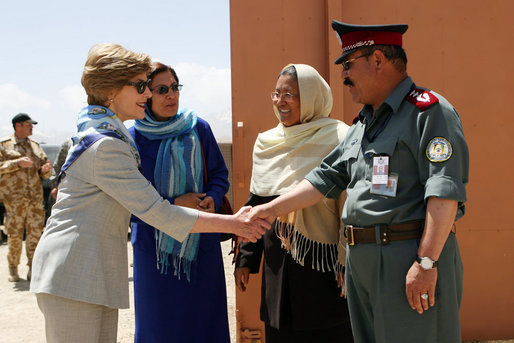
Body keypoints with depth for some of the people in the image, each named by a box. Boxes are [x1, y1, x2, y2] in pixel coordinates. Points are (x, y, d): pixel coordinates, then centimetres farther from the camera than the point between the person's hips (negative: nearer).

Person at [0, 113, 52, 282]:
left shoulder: (35, 146, 17)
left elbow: (45, 173, 19)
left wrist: (45, 170, -4)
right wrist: (17, 163, -17)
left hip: (35, 197, 4)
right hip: (14, 198, -4)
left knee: (35, 233, 0)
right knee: (14, 234, -2)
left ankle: (33, 270, 6)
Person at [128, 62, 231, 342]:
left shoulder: (198, 129, 1)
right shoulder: (133, 138, -6)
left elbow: (219, 174, 8)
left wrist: (212, 199, -12)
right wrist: (174, 203, -17)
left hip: (201, 245, 2)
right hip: (155, 246, -2)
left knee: (202, 318, 8)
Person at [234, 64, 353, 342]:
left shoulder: (338, 139, -7)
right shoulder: (266, 143, 11)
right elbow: (256, 205, 16)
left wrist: (348, 266, -15)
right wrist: (245, 260, 14)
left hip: (323, 263, -5)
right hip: (278, 266, 5)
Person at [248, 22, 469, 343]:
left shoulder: (429, 111, -8)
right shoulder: (363, 125, 20)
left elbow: (445, 190, -17)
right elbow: (327, 178, 21)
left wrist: (427, 261, -22)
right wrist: (270, 210, 15)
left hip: (410, 256, -8)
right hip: (361, 261, 9)